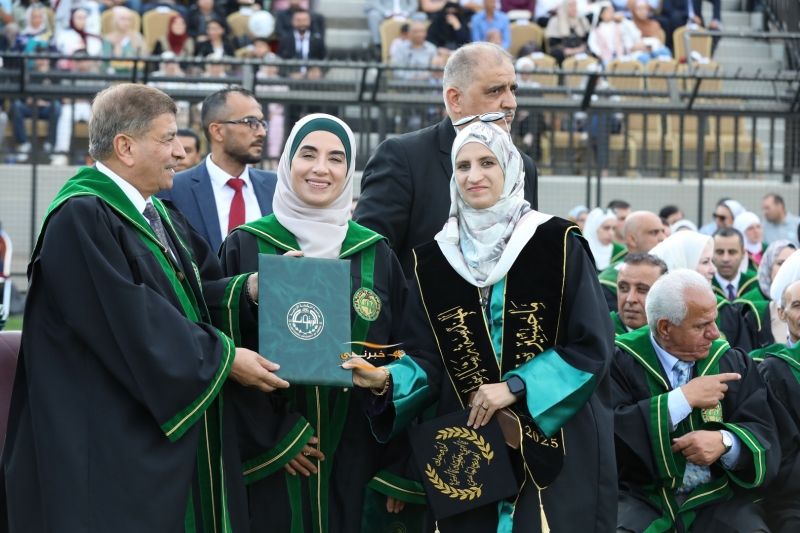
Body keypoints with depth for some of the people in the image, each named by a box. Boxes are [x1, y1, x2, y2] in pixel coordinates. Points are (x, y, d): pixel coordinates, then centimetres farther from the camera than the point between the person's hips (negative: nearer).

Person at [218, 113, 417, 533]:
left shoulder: (377, 255, 7)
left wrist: (396, 468, 1)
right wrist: (272, 435, -10)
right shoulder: (245, 247, 1)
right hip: (269, 463, -2)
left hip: (355, 462, 2)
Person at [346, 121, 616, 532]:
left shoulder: (557, 243, -4)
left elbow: (591, 344, -7)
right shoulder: (434, 259, 6)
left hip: (554, 442, -3)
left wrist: (514, 386, -14)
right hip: (468, 447, 3)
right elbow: (426, 359, 5)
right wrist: (387, 379, -16)